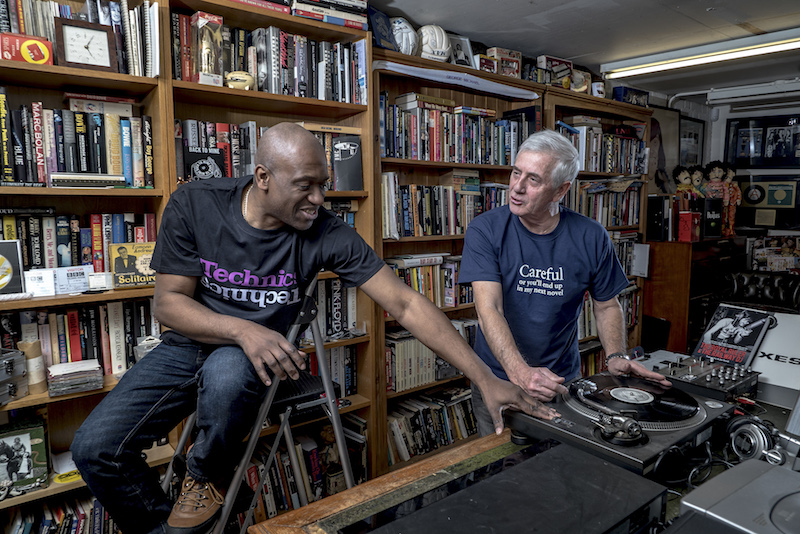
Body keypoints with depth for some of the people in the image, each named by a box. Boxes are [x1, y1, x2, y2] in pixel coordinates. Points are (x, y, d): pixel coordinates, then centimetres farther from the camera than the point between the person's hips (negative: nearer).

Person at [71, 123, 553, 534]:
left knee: (224, 374, -36)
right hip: (190, 343, 2)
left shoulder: (327, 235, -18)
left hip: (259, 354, -1)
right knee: (96, 446, -15)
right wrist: (243, 330, -32)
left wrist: (486, 379, -26)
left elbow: (406, 304, -21)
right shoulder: (195, 205, -15)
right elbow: (169, 302, -12)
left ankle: (208, 477, 0)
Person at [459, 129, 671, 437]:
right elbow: (489, 310, -24)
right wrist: (520, 372, -37)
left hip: (563, 383, 2)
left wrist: (616, 356, -11)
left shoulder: (591, 238, -6)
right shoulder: (485, 231, -14)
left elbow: (606, 305, 7)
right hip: (498, 382, -2)